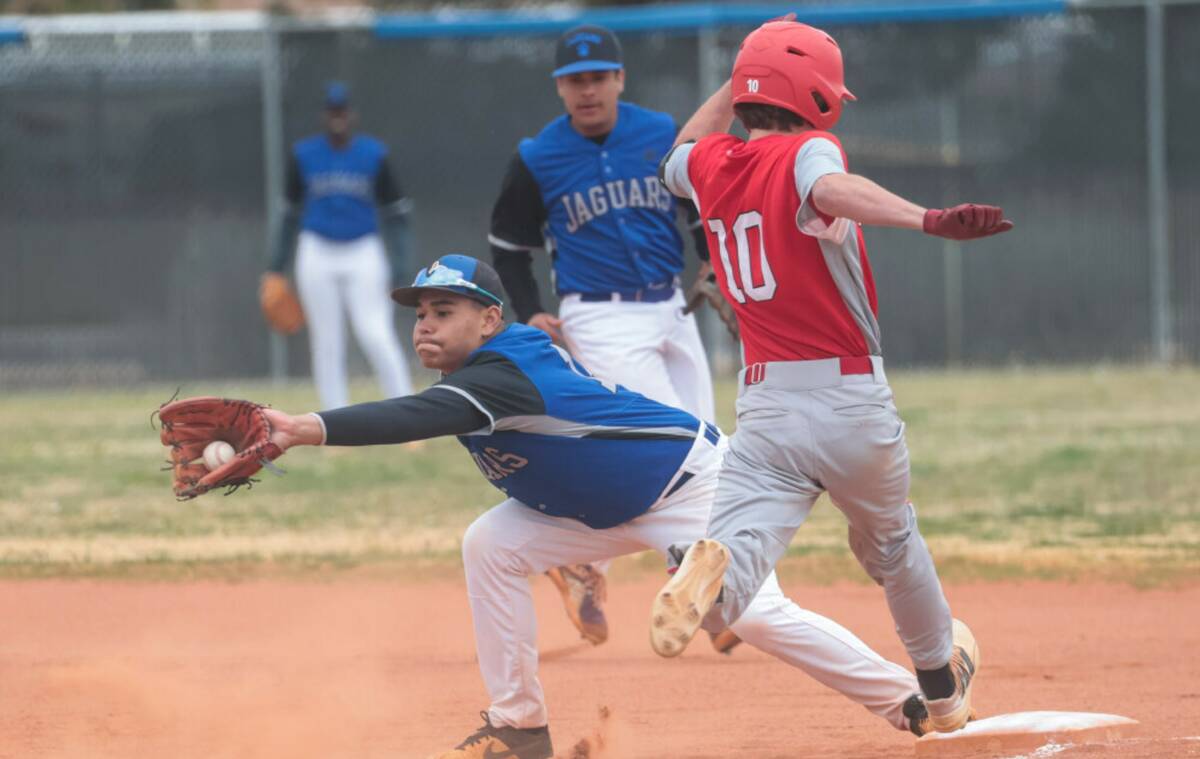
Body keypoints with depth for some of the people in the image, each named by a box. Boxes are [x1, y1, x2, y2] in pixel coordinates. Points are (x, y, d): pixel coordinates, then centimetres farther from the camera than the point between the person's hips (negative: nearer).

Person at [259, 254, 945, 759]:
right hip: (600, 511, 9)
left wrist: (314, 428, -59)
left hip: (688, 481, -9)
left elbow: (419, 418, -48)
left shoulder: (507, 372, -32)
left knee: (751, 613, -17)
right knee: (490, 546, -7)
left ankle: (909, 697, -1)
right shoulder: (475, 378, -1)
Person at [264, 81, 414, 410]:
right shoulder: (304, 155, 3)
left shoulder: (374, 155, 0)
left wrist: (400, 263, -5)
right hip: (317, 256, 2)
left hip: (363, 256, -2)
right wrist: (276, 265, 11)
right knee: (327, 344, 1)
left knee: (377, 337, -14)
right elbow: (292, 212, 12)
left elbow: (395, 213, 3)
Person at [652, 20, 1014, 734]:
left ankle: (711, 571, -49)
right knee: (890, 540, 24)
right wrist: (928, 220, -47)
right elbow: (829, 189, -34)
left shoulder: (712, 165, 8)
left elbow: (679, 156, 34)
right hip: (852, 400, -2)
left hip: (763, 407, 2)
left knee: (744, 548, -12)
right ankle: (944, 680, 44)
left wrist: (746, 76, 33)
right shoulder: (807, 150, -9)